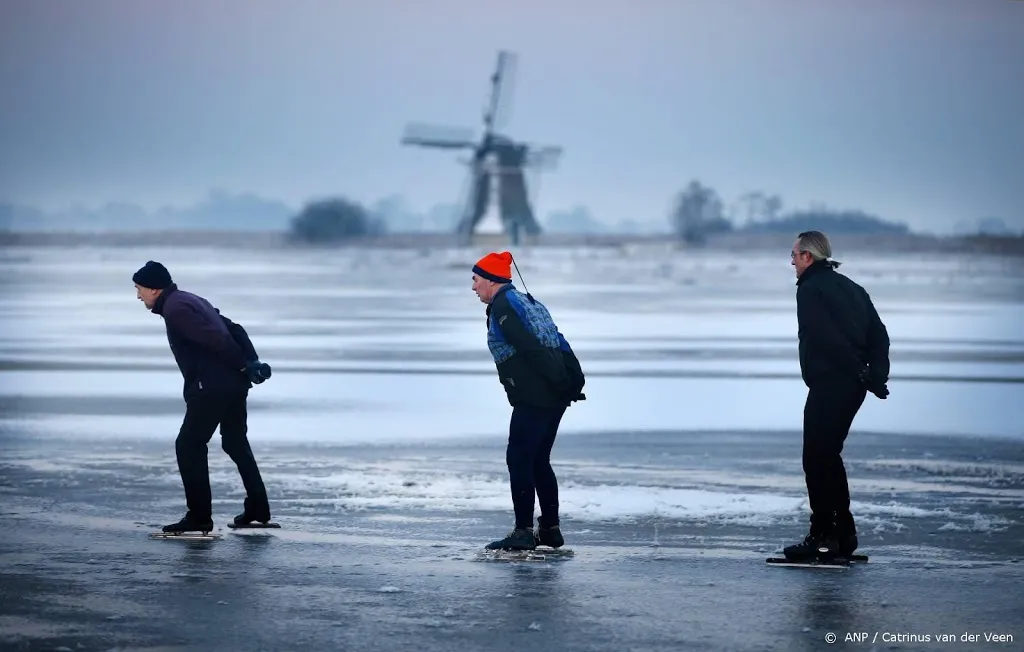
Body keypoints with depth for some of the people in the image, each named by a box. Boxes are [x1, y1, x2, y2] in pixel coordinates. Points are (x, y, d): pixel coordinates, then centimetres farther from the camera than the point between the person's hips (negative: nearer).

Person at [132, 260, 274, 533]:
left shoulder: (174, 309, -11)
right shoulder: (189, 300, 21)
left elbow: (216, 339, -21)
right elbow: (233, 329, 18)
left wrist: (244, 365, -15)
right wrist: (252, 361, 8)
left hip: (212, 386, -10)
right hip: (235, 384, 10)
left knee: (188, 445, -2)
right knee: (236, 443, 22)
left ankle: (199, 517, -3)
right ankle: (257, 510, 27)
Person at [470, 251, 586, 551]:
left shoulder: (502, 306, -7)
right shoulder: (526, 301, 23)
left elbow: (531, 347, -17)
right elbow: (559, 346, 19)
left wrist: (562, 384, -18)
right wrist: (572, 381, 13)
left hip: (533, 397, -10)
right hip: (556, 395, 10)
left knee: (519, 459, -6)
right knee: (538, 461, 16)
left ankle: (523, 532, -7)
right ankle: (550, 529, 18)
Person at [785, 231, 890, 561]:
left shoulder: (810, 289, -9)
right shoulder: (849, 287, 19)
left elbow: (827, 338, -20)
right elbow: (879, 334, 14)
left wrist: (862, 374, -19)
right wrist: (876, 373, 5)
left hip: (828, 385, -9)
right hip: (853, 386, 9)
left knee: (816, 459, -4)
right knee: (828, 456, 17)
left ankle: (823, 537, -5)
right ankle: (844, 535, 19)